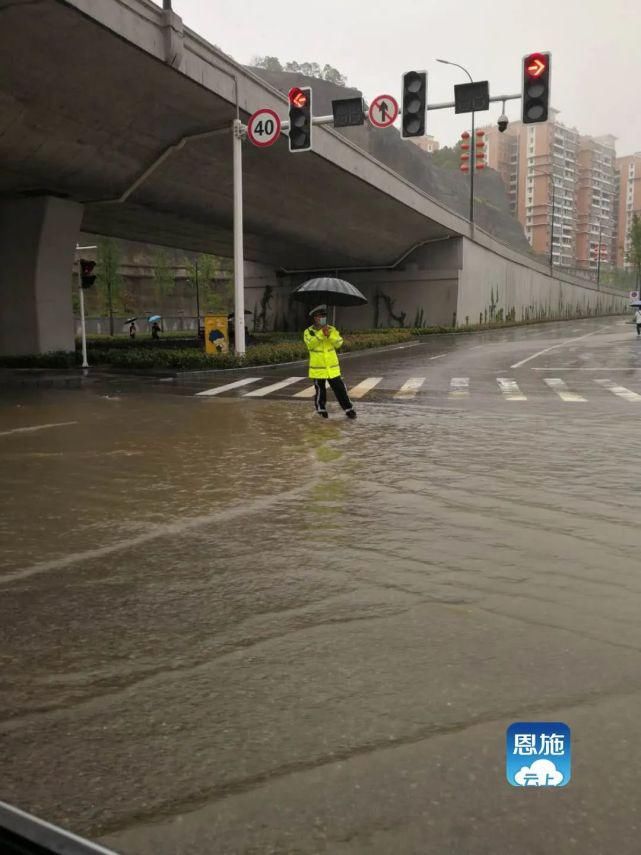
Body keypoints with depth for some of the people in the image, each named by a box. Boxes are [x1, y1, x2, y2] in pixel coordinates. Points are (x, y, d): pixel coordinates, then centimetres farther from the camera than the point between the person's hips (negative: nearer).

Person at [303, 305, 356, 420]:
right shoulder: (308, 332, -3)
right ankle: (321, 410, 24)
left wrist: (329, 335, -26)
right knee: (320, 390, 7)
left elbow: (338, 343, -9)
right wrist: (321, 334, -28)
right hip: (317, 368, -2)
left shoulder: (332, 330, 4)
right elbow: (311, 344, -21)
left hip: (333, 367, 2)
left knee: (340, 388, 2)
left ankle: (349, 409, 9)